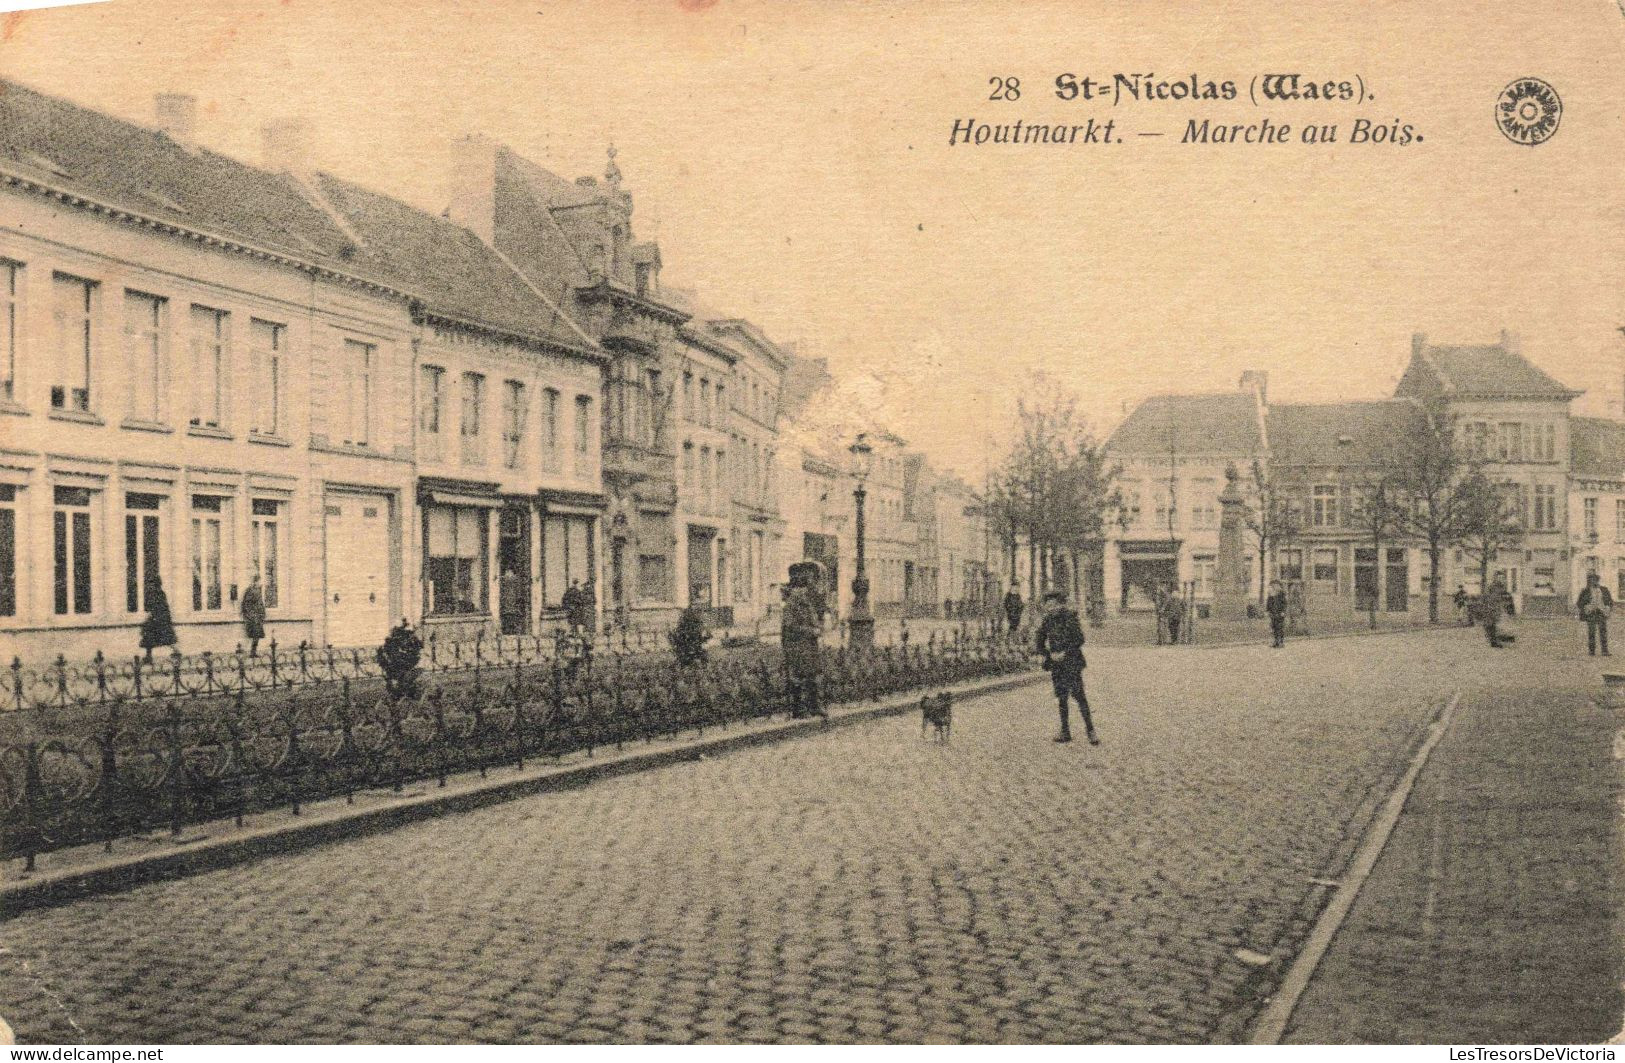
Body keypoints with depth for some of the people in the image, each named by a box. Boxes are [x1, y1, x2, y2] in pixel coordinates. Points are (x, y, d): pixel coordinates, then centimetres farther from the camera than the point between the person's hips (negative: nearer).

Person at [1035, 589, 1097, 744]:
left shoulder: (1070, 617, -8)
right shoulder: (1048, 620, 7)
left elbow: (1079, 639, -13)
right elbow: (1040, 641, 17)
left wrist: (1064, 653, -16)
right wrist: (1047, 655, 2)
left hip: (1071, 662, -5)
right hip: (1056, 664, 5)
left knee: (1078, 695, -11)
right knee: (1062, 698, 9)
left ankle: (1090, 730, -6)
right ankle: (1065, 731, 16)